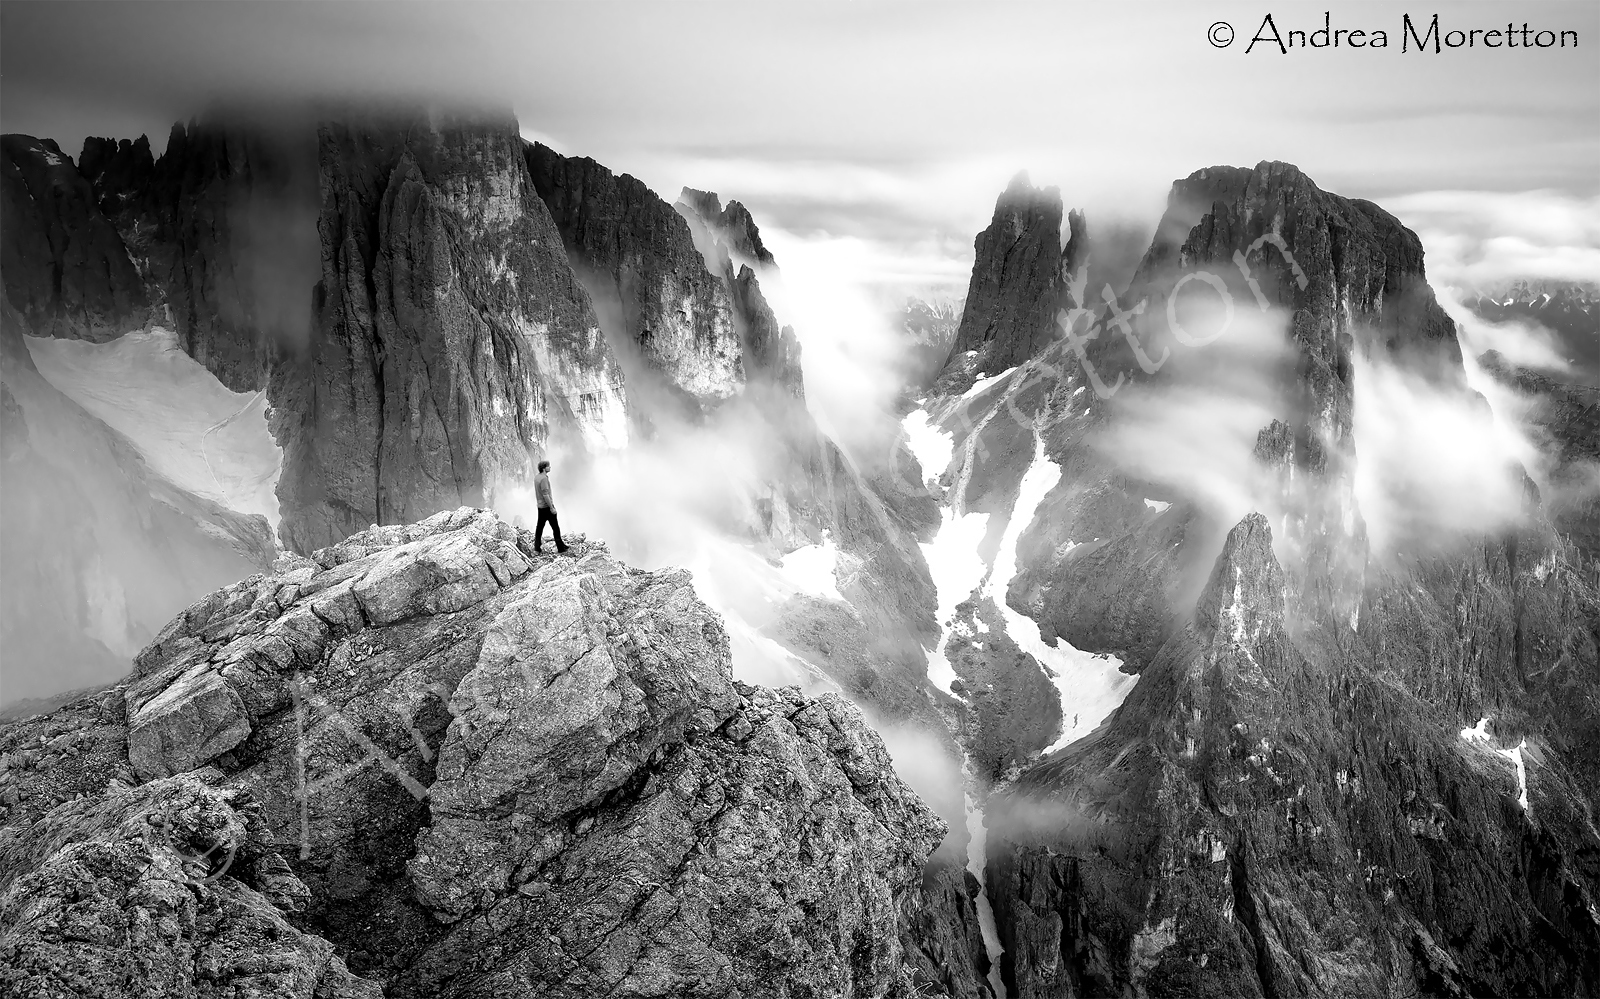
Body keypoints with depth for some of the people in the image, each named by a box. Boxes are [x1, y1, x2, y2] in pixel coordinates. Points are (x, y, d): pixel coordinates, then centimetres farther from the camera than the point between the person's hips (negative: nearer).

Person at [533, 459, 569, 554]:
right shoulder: (544, 478, -21)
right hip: (547, 506, -9)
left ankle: (537, 547, 14)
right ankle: (560, 547, 7)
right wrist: (551, 508, -20)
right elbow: (545, 494, -24)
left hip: (540, 506, 9)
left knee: (539, 526, 11)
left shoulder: (536, 477, 7)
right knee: (555, 527, 1)